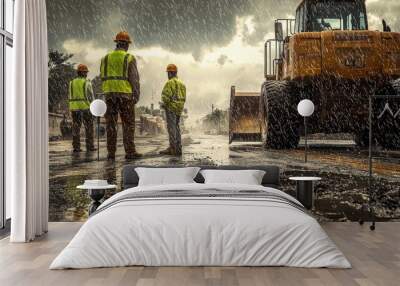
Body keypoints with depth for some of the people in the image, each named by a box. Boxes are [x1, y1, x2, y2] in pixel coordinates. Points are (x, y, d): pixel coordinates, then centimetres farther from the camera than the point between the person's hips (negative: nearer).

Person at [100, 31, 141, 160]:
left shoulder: (106, 58, 10)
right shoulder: (129, 58, -2)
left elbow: (103, 77, 9)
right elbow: (134, 78, -6)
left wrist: (107, 93, 15)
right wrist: (137, 95, -1)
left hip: (109, 93, 4)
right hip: (125, 94, -3)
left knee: (111, 124, 5)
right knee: (128, 124, 1)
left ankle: (111, 152, 4)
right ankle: (130, 151, -1)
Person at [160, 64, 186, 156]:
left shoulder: (170, 82, -10)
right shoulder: (181, 83, 16)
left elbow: (166, 95, -19)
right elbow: (183, 97, 14)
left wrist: (163, 104, -2)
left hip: (171, 107, -8)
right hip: (179, 108, 8)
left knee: (171, 127, -7)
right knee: (176, 127, 12)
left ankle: (172, 148, -9)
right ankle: (178, 149, 11)